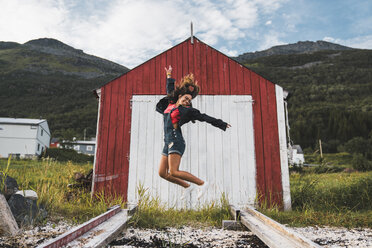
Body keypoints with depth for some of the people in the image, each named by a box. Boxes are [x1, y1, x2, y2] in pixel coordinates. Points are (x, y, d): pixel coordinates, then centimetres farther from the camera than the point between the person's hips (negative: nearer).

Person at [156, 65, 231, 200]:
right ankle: (187, 186, 18)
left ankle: (202, 183, -5)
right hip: (168, 142, 7)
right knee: (162, 173, 4)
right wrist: (169, 75, 49)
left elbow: (205, 117, 6)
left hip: (176, 141, -7)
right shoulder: (170, 104, 19)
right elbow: (170, 90, 37)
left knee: (173, 172, -18)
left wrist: (222, 124, 9)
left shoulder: (187, 110, 2)